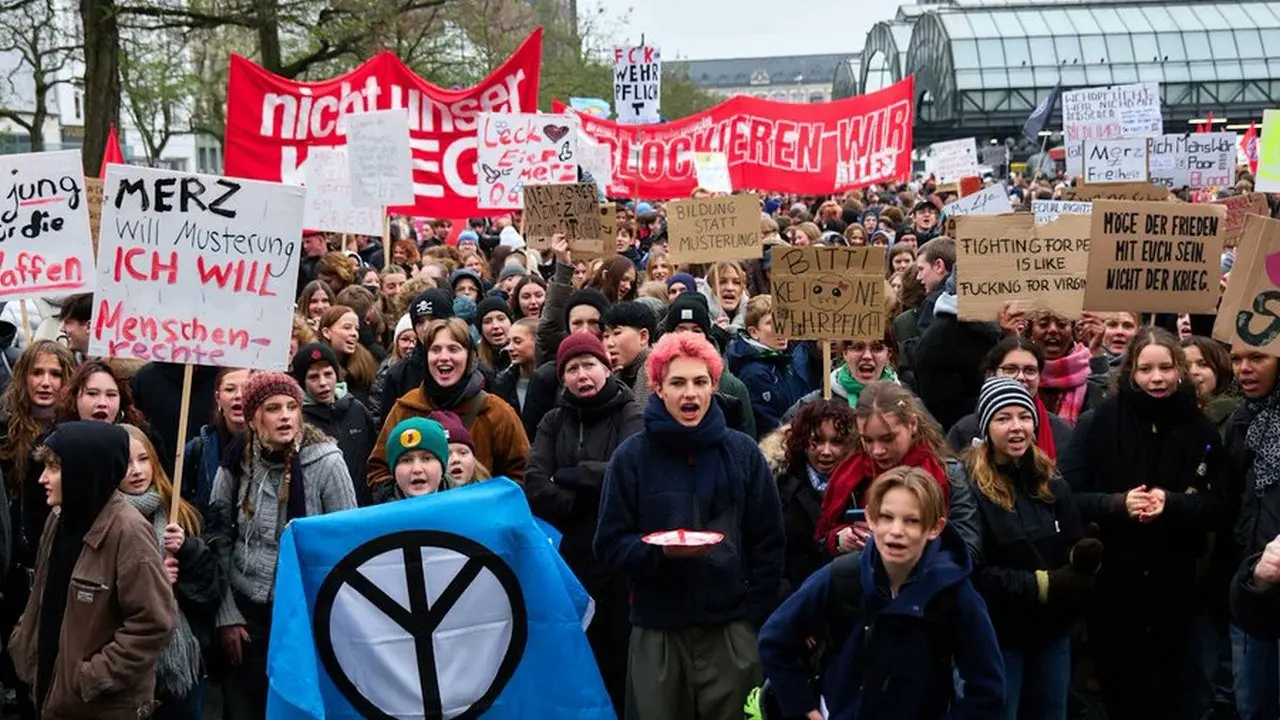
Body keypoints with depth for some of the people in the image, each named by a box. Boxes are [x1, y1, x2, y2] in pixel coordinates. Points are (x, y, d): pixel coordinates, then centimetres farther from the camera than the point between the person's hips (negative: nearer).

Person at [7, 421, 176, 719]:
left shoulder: (127, 531, -20)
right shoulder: (60, 520, 5)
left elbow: (153, 623, -22)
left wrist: (94, 677, -19)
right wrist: (24, 649, 6)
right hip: (54, 695, 7)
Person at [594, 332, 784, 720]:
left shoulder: (743, 452, 4)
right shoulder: (632, 456, 0)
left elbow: (768, 542, 7)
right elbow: (611, 543, 0)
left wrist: (757, 615, 0)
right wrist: (661, 551, -18)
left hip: (731, 627, 1)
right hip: (657, 629, -1)